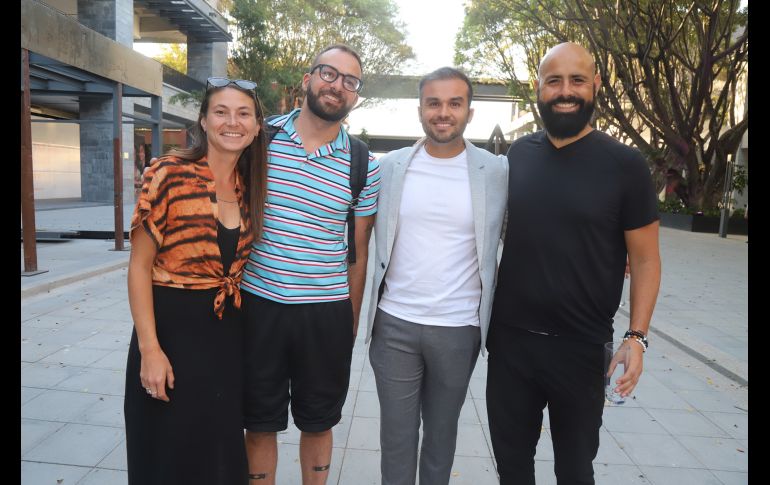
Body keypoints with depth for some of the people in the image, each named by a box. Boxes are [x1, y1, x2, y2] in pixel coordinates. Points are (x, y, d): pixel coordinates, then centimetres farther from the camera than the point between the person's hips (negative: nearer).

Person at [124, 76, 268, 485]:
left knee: (222, 447, 18)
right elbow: (139, 267, -12)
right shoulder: (168, 175, -12)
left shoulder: (249, 187, 4)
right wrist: (149, 349, -16)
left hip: (228, 330, 5)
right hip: (172, 326, -5)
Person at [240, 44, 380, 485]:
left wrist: (352, 322, 8)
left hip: (326, 313, 0)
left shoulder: (364, 167, -1)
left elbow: (358, 251, 5)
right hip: (258, 303, 0)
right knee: (259, 423, 14)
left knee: (318, 423, 16)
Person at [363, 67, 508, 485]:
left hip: (459, 329, 0)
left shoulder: (497, 171, -5)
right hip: (394, 324, 1)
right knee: (396, 433, 13)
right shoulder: (391, 166, 0)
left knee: (442, 431, 19)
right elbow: (375, 241, 10)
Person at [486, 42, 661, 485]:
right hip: (509, 339, 3)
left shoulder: (625, 164, -8)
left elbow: (645, 259, -5)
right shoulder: (518, 155, 2)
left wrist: (637, 336, -14)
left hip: (581, 347, -3)